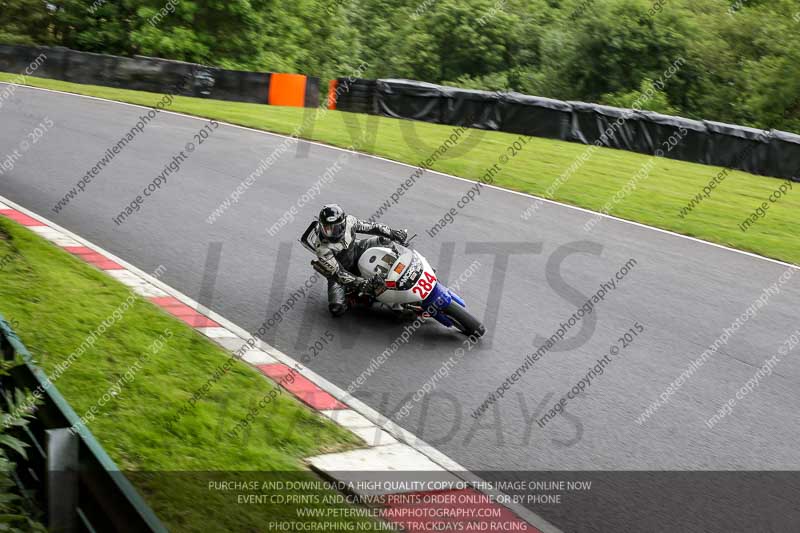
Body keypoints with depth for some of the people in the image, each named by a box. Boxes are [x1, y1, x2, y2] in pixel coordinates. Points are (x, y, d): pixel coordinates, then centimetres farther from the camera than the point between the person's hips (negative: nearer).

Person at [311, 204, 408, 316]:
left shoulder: (348, 221, -24)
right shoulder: (323, 249, -36)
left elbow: (369, 227, -6)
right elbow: (338, 273, -37)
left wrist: (393, 233, -12)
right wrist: (364, 284, -46)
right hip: (339, 269, -4)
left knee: (385, 239, -7)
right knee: (337, 309, -21)